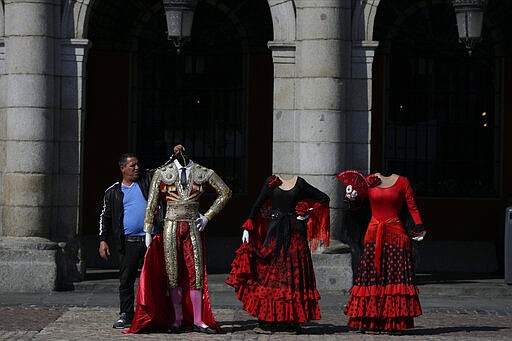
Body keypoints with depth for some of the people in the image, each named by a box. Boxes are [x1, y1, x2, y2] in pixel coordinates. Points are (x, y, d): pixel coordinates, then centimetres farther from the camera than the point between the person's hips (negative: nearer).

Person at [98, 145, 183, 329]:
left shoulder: (147, 179, 9)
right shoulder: (113, 192, 9)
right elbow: (105, 216, 12)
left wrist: (175, 155, -6)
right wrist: (103, 240, 6)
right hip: (128, 243, 0)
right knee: (126, 280, 4)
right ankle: (126, 315, 15)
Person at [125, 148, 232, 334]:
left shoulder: (203, 173, 6)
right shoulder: (162, 173, 5)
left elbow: (225, 193, 16)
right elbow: (151, 204, 5)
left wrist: (207, 216, 8)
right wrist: (148, 231, 0)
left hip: (193, 227, 0)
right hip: (171, 226, 0)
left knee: (196, 272, -4)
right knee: (173, 273, -1)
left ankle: (198, 321, 0)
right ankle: (178, 320, 4)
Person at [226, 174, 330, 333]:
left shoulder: (299, 183, 2)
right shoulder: (271, 183, 2)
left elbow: (324, 198, 9)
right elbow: (257, 205, 2)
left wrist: (308, 213, -2)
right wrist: (247, 228, -5)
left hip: (295, 232, 0)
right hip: (275, 231, 0)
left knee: (294, 273, 1)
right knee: (270, 272, -2)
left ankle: (292, 320, 6)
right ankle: (268, 321, -2)